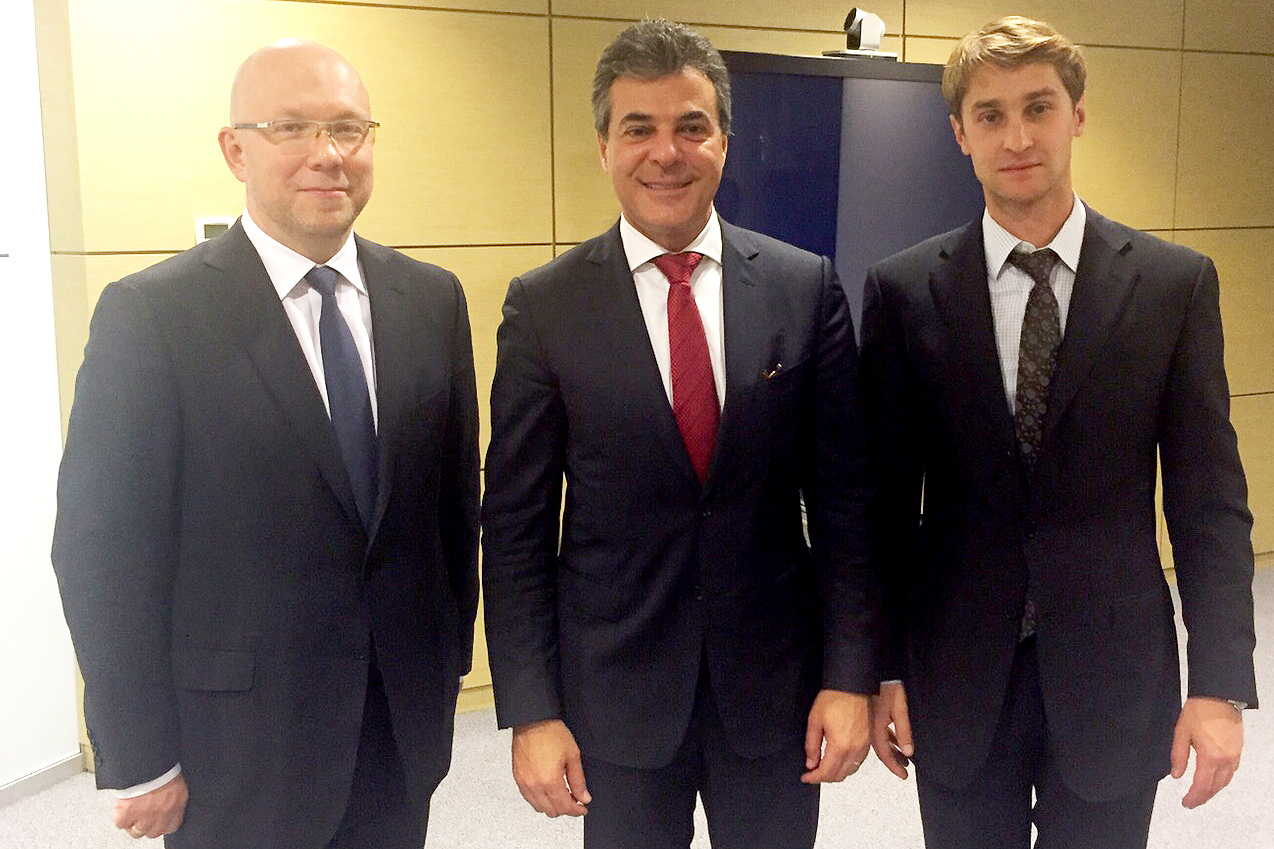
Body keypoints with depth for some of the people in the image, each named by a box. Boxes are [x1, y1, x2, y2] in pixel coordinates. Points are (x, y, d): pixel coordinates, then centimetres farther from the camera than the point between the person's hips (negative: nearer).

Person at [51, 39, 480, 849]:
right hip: (240, 750, -4)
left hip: (408, 719, 4)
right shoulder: (150, 315, -12)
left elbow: (457, 490, 7)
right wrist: (142, 763, -8)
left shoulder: (431, 299, 1)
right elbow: (104, 552, -11)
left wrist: (453, 652, 9)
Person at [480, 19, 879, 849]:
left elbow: (845, 498, -1)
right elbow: (515, 526, -5)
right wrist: (531, 712, -7)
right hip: (613, 685, -1)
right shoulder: (544, 307, -6)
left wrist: (851, 674, -4)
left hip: (776, 678, 1)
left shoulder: (806, 287, -4)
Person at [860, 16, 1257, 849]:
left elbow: (1209, 499, -2)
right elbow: (888, 497, 0)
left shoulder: (1174, 282, -3)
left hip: (1115, 677, 0)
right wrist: (882, 666, -1)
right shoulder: (904, 289, -3)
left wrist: (1221, 683, -6)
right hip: (955, 680, 0)